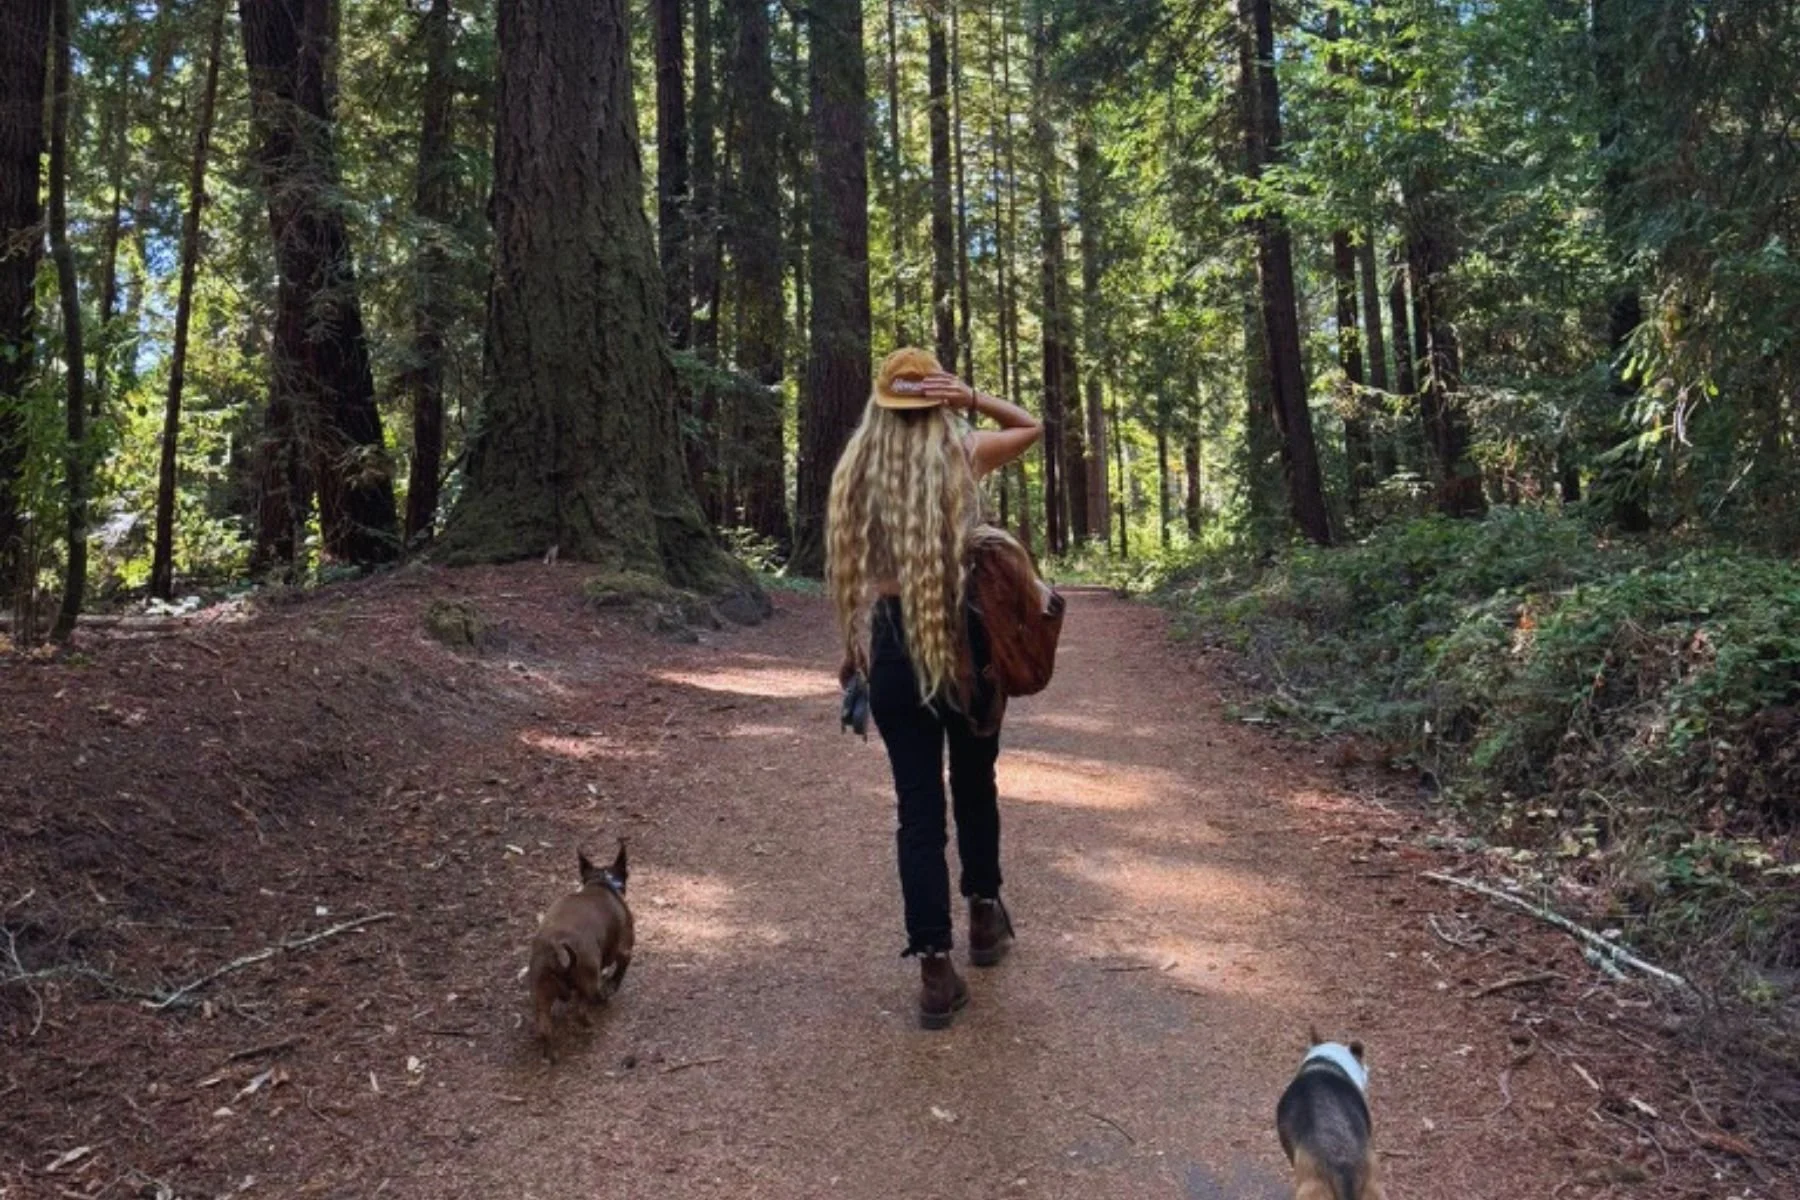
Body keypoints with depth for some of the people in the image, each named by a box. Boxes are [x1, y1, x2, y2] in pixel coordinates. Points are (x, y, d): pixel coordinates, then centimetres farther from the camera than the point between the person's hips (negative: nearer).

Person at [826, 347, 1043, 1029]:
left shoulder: (857, 467, 3)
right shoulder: (962, 454, 0)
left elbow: (848, 572, 3)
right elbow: (1031, 426, 17)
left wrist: (854, 650, 10)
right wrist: (973, 398, 2)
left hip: (891, 641, 0)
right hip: (963, 637, 0)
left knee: (918, 805, 2)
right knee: (974, 784, 20)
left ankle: (935, 971, 2)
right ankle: (984, 914, 37)